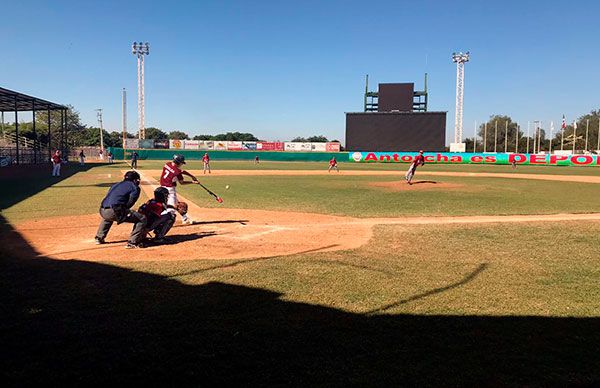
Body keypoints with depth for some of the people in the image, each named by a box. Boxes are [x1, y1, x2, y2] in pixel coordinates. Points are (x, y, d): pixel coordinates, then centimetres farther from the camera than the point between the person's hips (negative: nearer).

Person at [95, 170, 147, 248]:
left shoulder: (116, 185, 30)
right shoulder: (135, 187, 9)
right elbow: (130, 202, -4)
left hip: (102, 211, 8)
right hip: (114, 211, -8)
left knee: (108, 217, 45)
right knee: (142, 219, 0)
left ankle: (99, 238, 41)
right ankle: (132, 242, -8)